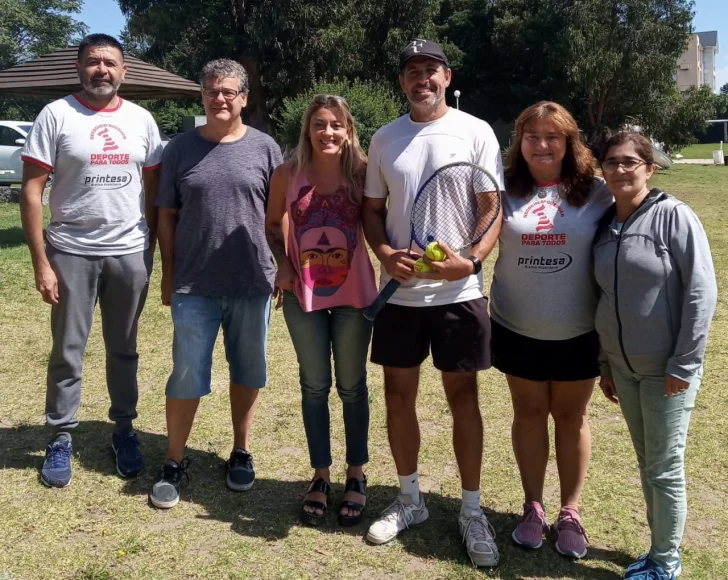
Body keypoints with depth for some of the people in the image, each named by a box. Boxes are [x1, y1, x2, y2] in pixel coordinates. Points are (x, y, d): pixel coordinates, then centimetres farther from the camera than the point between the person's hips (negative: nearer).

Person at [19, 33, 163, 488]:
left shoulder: (141, 120, 5)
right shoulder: (56, 115, -4)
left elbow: (154, 190, 10)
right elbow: (32, 191, -7)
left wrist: (152, 251, 4)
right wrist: (41, 262, -11)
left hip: (130, 253, 2)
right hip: (71, 252, -2)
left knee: (124, 349, 13)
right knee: (68, 351, 7)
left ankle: (124, 428, 27)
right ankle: (62, 437, 20)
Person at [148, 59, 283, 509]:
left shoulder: (264, 148, 2)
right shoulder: (181, 148, 3)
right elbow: (167, 217, 6)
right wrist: (168, 277, 3)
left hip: (253, 284, 1)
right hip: (194, 286, 0)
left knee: (247, 371, 12)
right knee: (187, 375, 3)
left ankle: (241, 452, 29)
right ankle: (174, 462, 18)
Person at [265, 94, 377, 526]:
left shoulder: (362, 172, -8)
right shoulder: (288, 174, -4)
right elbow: (273, 224, 10)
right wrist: (282, 265, -3)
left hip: (354, 293, -1)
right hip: (303, 294, 1)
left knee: (352, 386, 10)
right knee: (314, 386, 11)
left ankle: (357, 475, 26)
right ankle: (321, 476, 26)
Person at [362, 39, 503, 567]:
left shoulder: (476, 133, -3)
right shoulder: (384, 139, 7)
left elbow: (494, 208, -5)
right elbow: (373, 209, 12)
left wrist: (472, 260, -22)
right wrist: (385, 254, -9)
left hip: (458, 291, -3)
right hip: (399, 291, 3)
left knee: (463, 397, 5)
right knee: (399, 394, 10)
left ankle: (472, 511, 21)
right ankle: (409, 500, 29)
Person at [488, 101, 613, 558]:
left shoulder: (595, 192, -5)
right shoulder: (506, 192, -2)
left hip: (579, 331, -1)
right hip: (517, 329, 1)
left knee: (571, 417, 12)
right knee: (529, 414, 13)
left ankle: (571, 513, 27)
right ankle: (534, 508, 29)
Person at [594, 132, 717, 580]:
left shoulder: (673, 216, -11)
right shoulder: (604, 225, 5)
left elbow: (702, 291, -14)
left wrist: (684, 364, -16)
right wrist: (606, 365, 12)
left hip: (666, 368, -5)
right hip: (625, 368, 6)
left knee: (666, 469, 4)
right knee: (647, 464, 15)